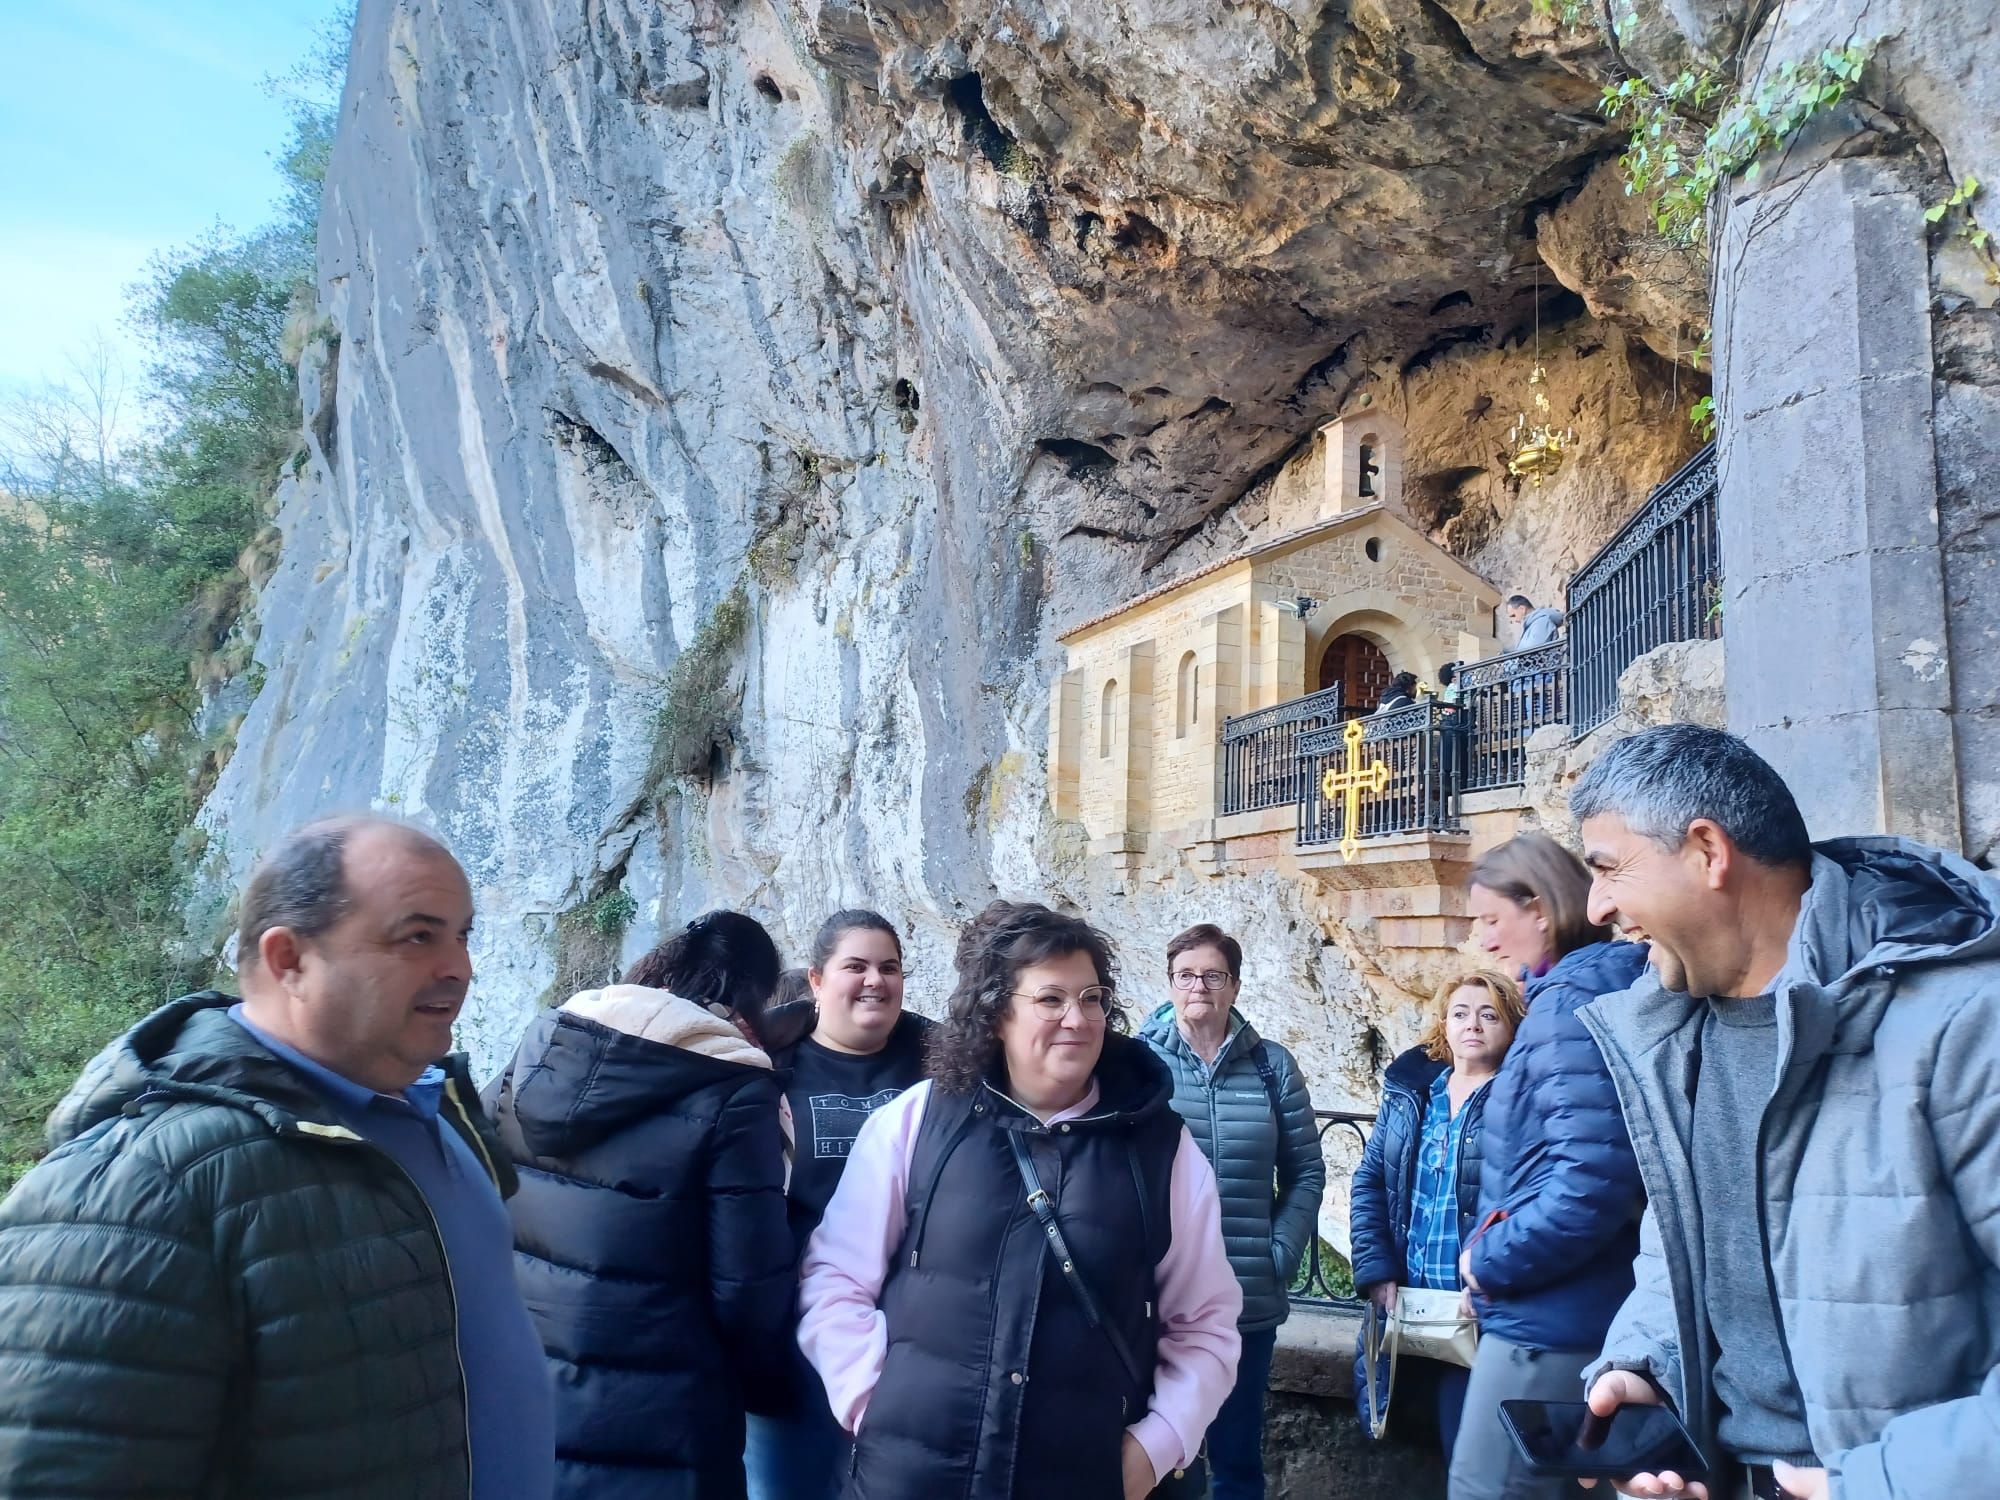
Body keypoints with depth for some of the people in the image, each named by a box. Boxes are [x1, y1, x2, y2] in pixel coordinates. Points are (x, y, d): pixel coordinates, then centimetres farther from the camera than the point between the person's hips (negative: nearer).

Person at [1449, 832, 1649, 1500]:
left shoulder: (1576, 1000, -17)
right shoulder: (1564, 994, 13)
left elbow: (1589, 1185, -27)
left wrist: (1489, 1263, -14)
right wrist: (1490, 1257, 6)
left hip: (1552, 1316, -10)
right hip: (1559, 1310, 10)